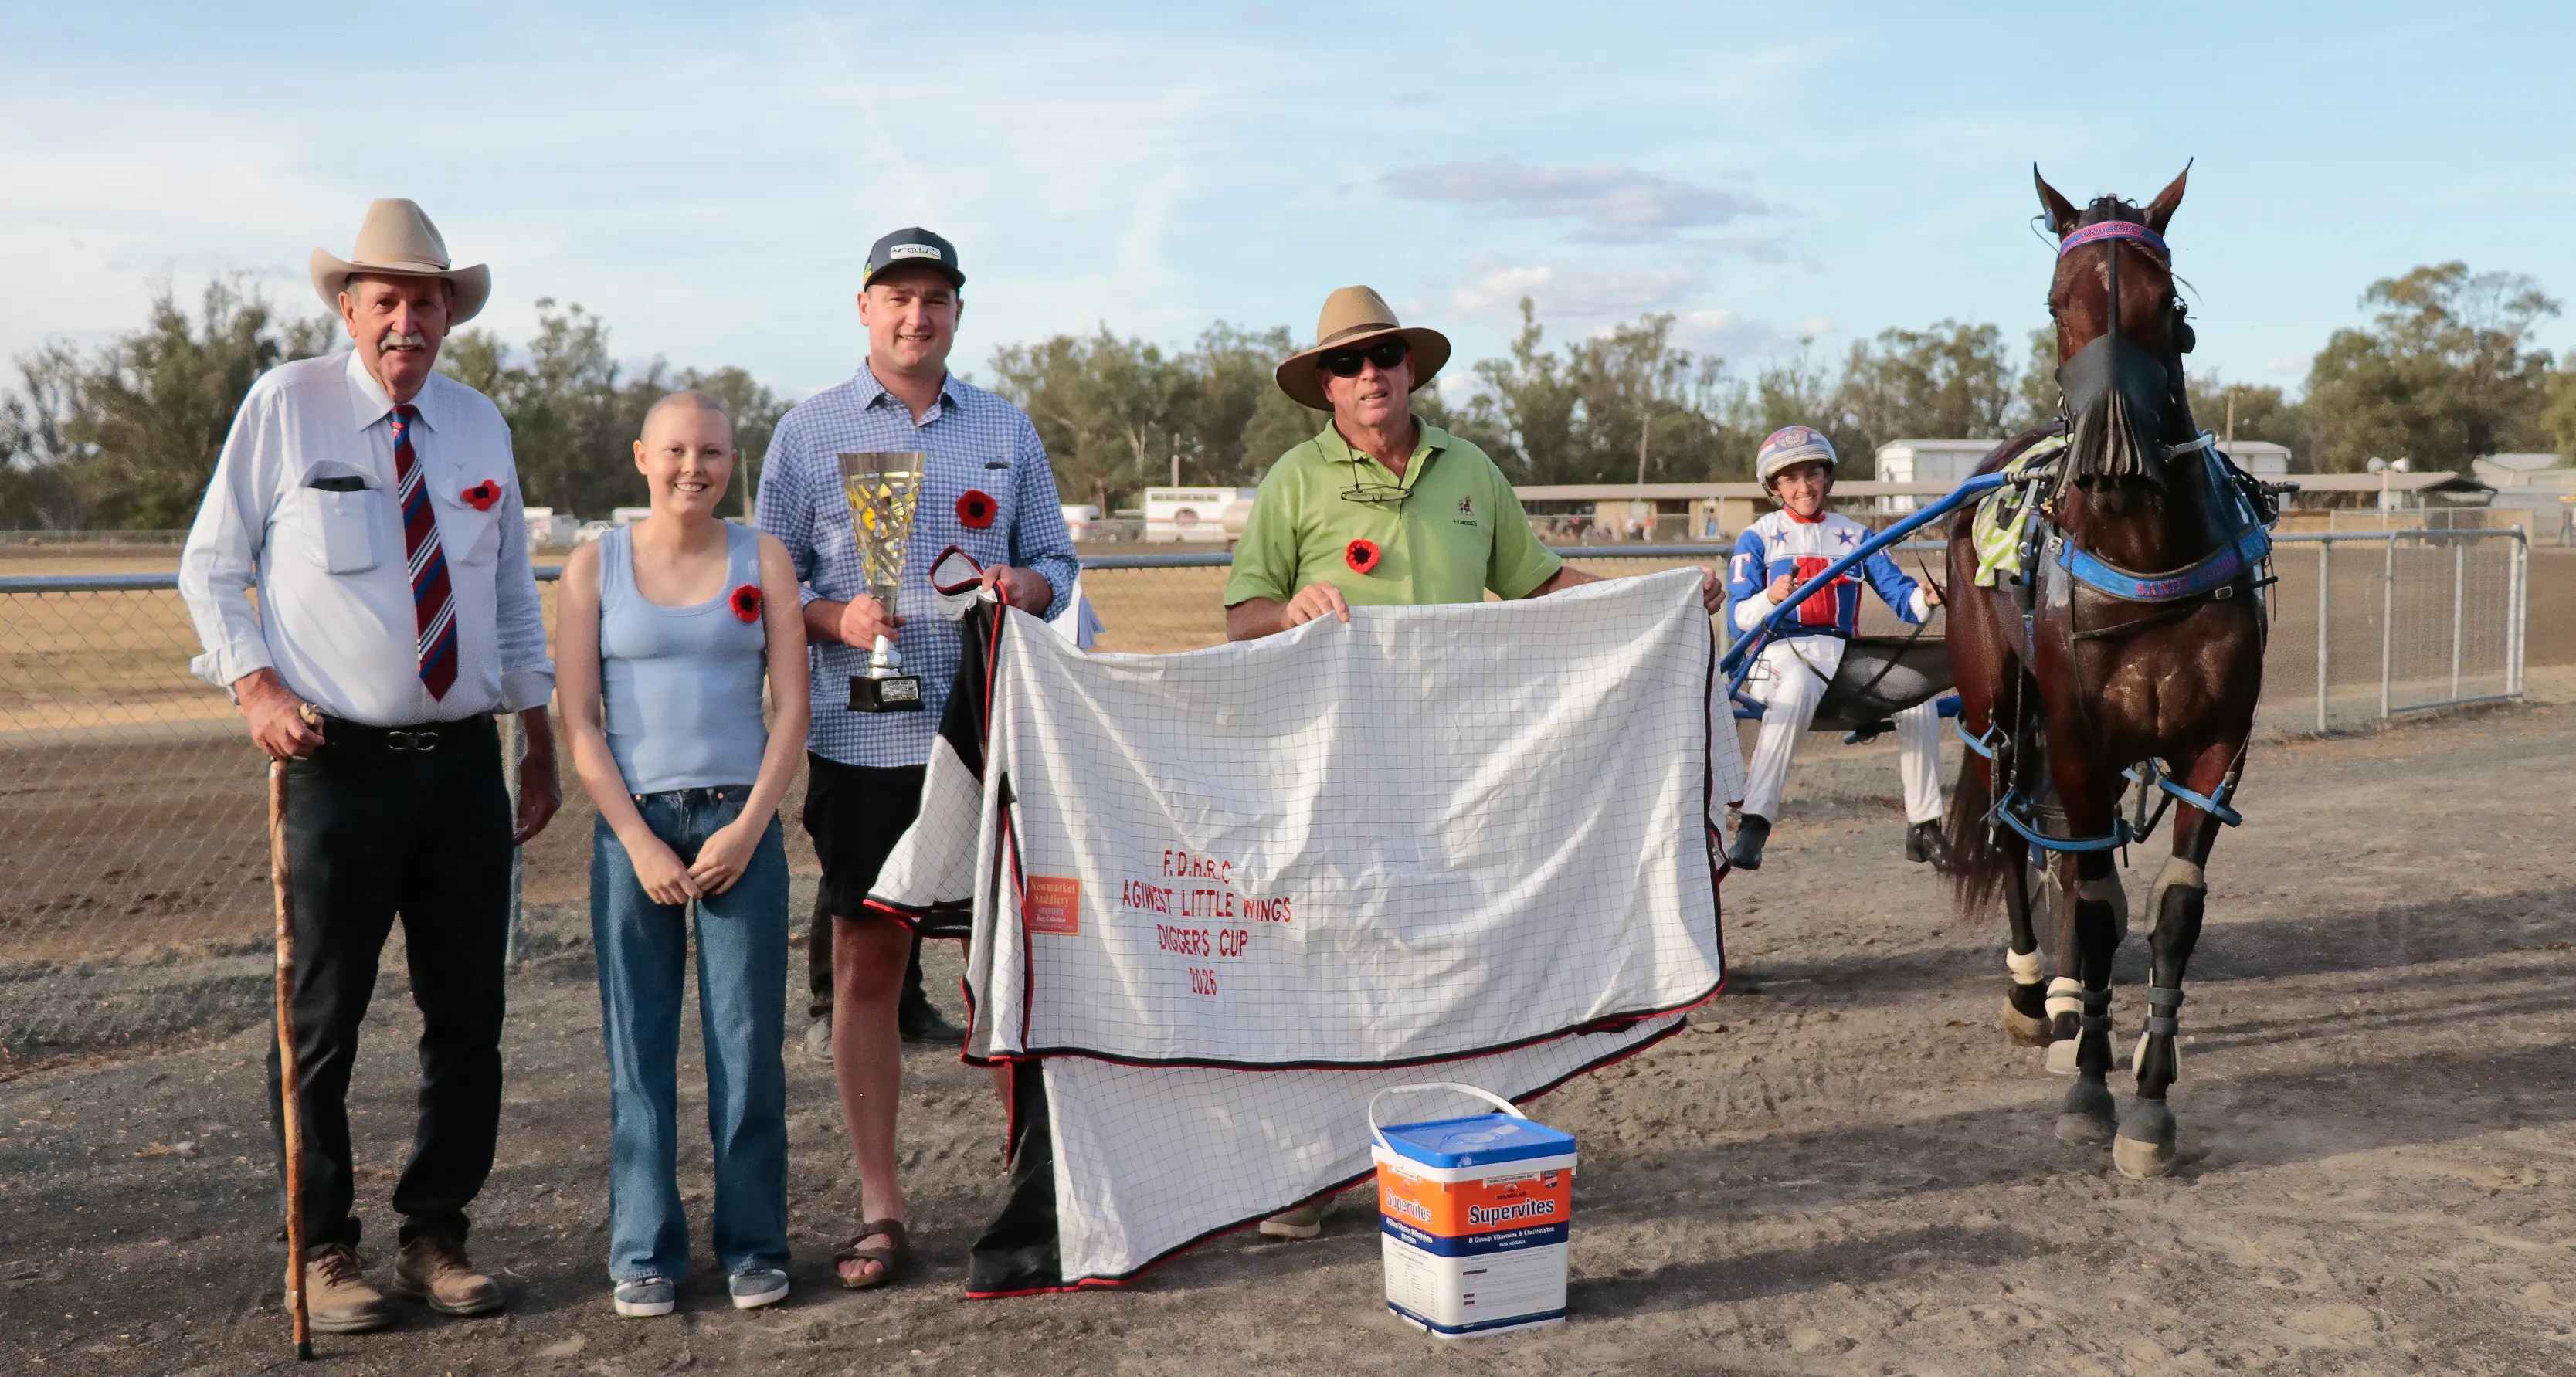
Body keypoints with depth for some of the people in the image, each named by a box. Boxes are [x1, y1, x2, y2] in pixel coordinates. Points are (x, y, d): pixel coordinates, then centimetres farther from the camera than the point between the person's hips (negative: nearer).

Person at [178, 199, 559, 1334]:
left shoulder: (479, 423, 10)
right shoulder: (284, 405, -2)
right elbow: (210, 569, 3)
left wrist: (540, 746, 13)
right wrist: (254, 684, -13)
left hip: (466, 762, 4)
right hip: (337, 763, -4)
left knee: (469, 1016, 8)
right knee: (320, 1018, 2)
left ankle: (436, 1234, 22)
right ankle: (325, 1252, 18)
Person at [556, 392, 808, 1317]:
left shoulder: (763, 560, 7)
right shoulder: (596, 567, 5)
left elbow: (792, 707, 3)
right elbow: (579, 722, 0)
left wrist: (748, 827, -8)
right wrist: (639, 842, -8)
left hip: (741, 824, 0)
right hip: (633, 825, 0)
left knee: (747, 1042, 0)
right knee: (639, 1046, 3)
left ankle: (754, 1245, 12)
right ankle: (644, 1253, 14)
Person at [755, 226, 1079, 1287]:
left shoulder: (1007, 429, 13)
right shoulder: (807, 432, 8)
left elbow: (1057, 562, 15)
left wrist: (1026, 586, -8)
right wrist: (835, 618, -11)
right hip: (862, 741, -1)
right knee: (866, 962, 2)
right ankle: (880, 1209, 11)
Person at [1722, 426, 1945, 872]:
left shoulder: (1854, 535, 18)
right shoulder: (1757, 538, 8)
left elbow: (1898, 592, 6)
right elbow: (1739, 619, -2)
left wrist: (1924, 598, -18)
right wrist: (1770, 599, -24)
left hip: (1840, 651, 4)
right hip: (1778, 650, -3)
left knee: (1919, 699, -22)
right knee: (1799, 687, -40)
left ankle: (1924, 829, -7)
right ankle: (1753, 826, -45)